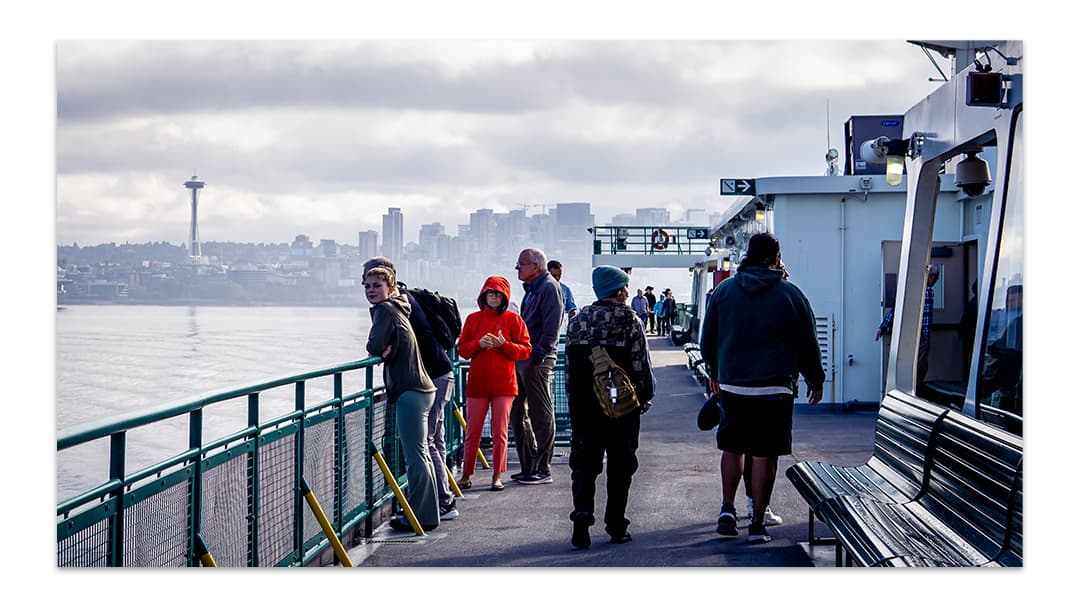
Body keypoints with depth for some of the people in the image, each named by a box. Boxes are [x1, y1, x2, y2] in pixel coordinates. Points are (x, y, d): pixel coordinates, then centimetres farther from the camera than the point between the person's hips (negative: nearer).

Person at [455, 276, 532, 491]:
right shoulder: (473, 319, 9)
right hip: (477, 382, 2)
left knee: (500, 431, 1)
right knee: (472, 432, 5)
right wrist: (479, 344, -11)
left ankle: (497, 476, 8)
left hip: (503, 383, -2)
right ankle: (466, 475, 13)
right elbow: (462, 349, 7)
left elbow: (525, 351, 0)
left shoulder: (513, 319, 3)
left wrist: (503, 345, -15)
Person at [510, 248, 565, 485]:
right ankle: (529, 466, 19)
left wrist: (537, 355, -20)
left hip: (537, 361, -10)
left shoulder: (549, 287, -10)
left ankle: (543, 469, 3)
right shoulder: (532, 288, 19)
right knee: (516, 411, 12)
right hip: (522, 359, 10)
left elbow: (551, 329, -17)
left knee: (541, 415, -3)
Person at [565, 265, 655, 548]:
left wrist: (575, 403, 13)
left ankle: (582, 517, -11)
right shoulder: (630, 321, -8)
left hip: (584, 406, 3)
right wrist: (645, 397, 5)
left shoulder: (578, 321, 4)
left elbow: (569, 368, 7)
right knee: (620, 465, 8)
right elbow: (641, 367, -9)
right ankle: (616, 526, 12)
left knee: (584, 463, 6)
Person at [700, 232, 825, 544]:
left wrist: (714, 373, 27)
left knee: (732, 448, 17)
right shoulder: (791, 294, -2)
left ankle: (727, 509, 11)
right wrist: (815, 380, 18)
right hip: (774, 388, -2)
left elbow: (707, 340, 11)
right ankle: (757, 523, 4)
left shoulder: (723, 290, 4)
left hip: (731, 386, 2)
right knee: (764, 455, 1)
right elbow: (808, 344, 4)